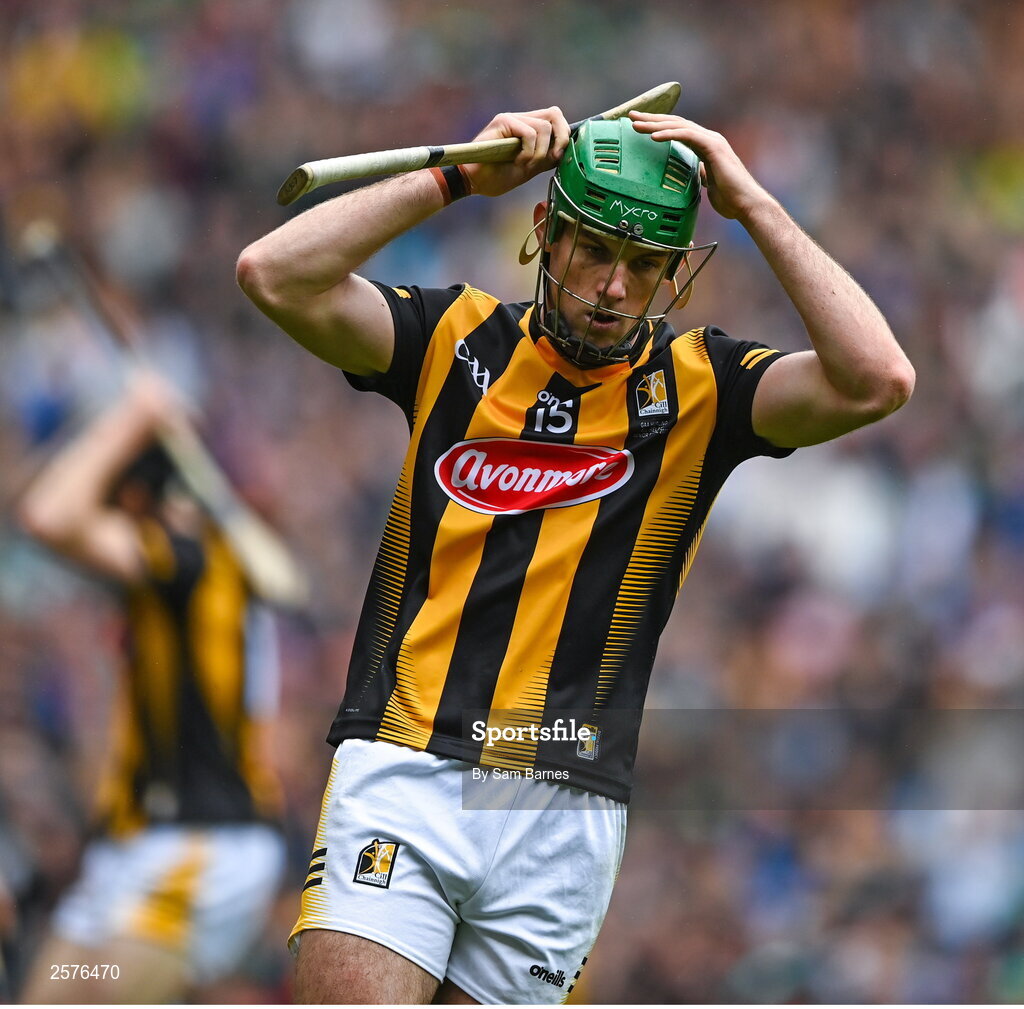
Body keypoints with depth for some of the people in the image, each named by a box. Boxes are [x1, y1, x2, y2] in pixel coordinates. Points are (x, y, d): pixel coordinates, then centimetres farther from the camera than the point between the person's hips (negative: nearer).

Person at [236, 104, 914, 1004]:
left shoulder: (699, 385, 6)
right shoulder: (459, 339, 8)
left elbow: (877, 381, -11)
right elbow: (274, 275, -5)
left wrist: (751, 204, -8)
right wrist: (458, 178, -6)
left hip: (565, 814, 0)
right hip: (402, 771, 0)